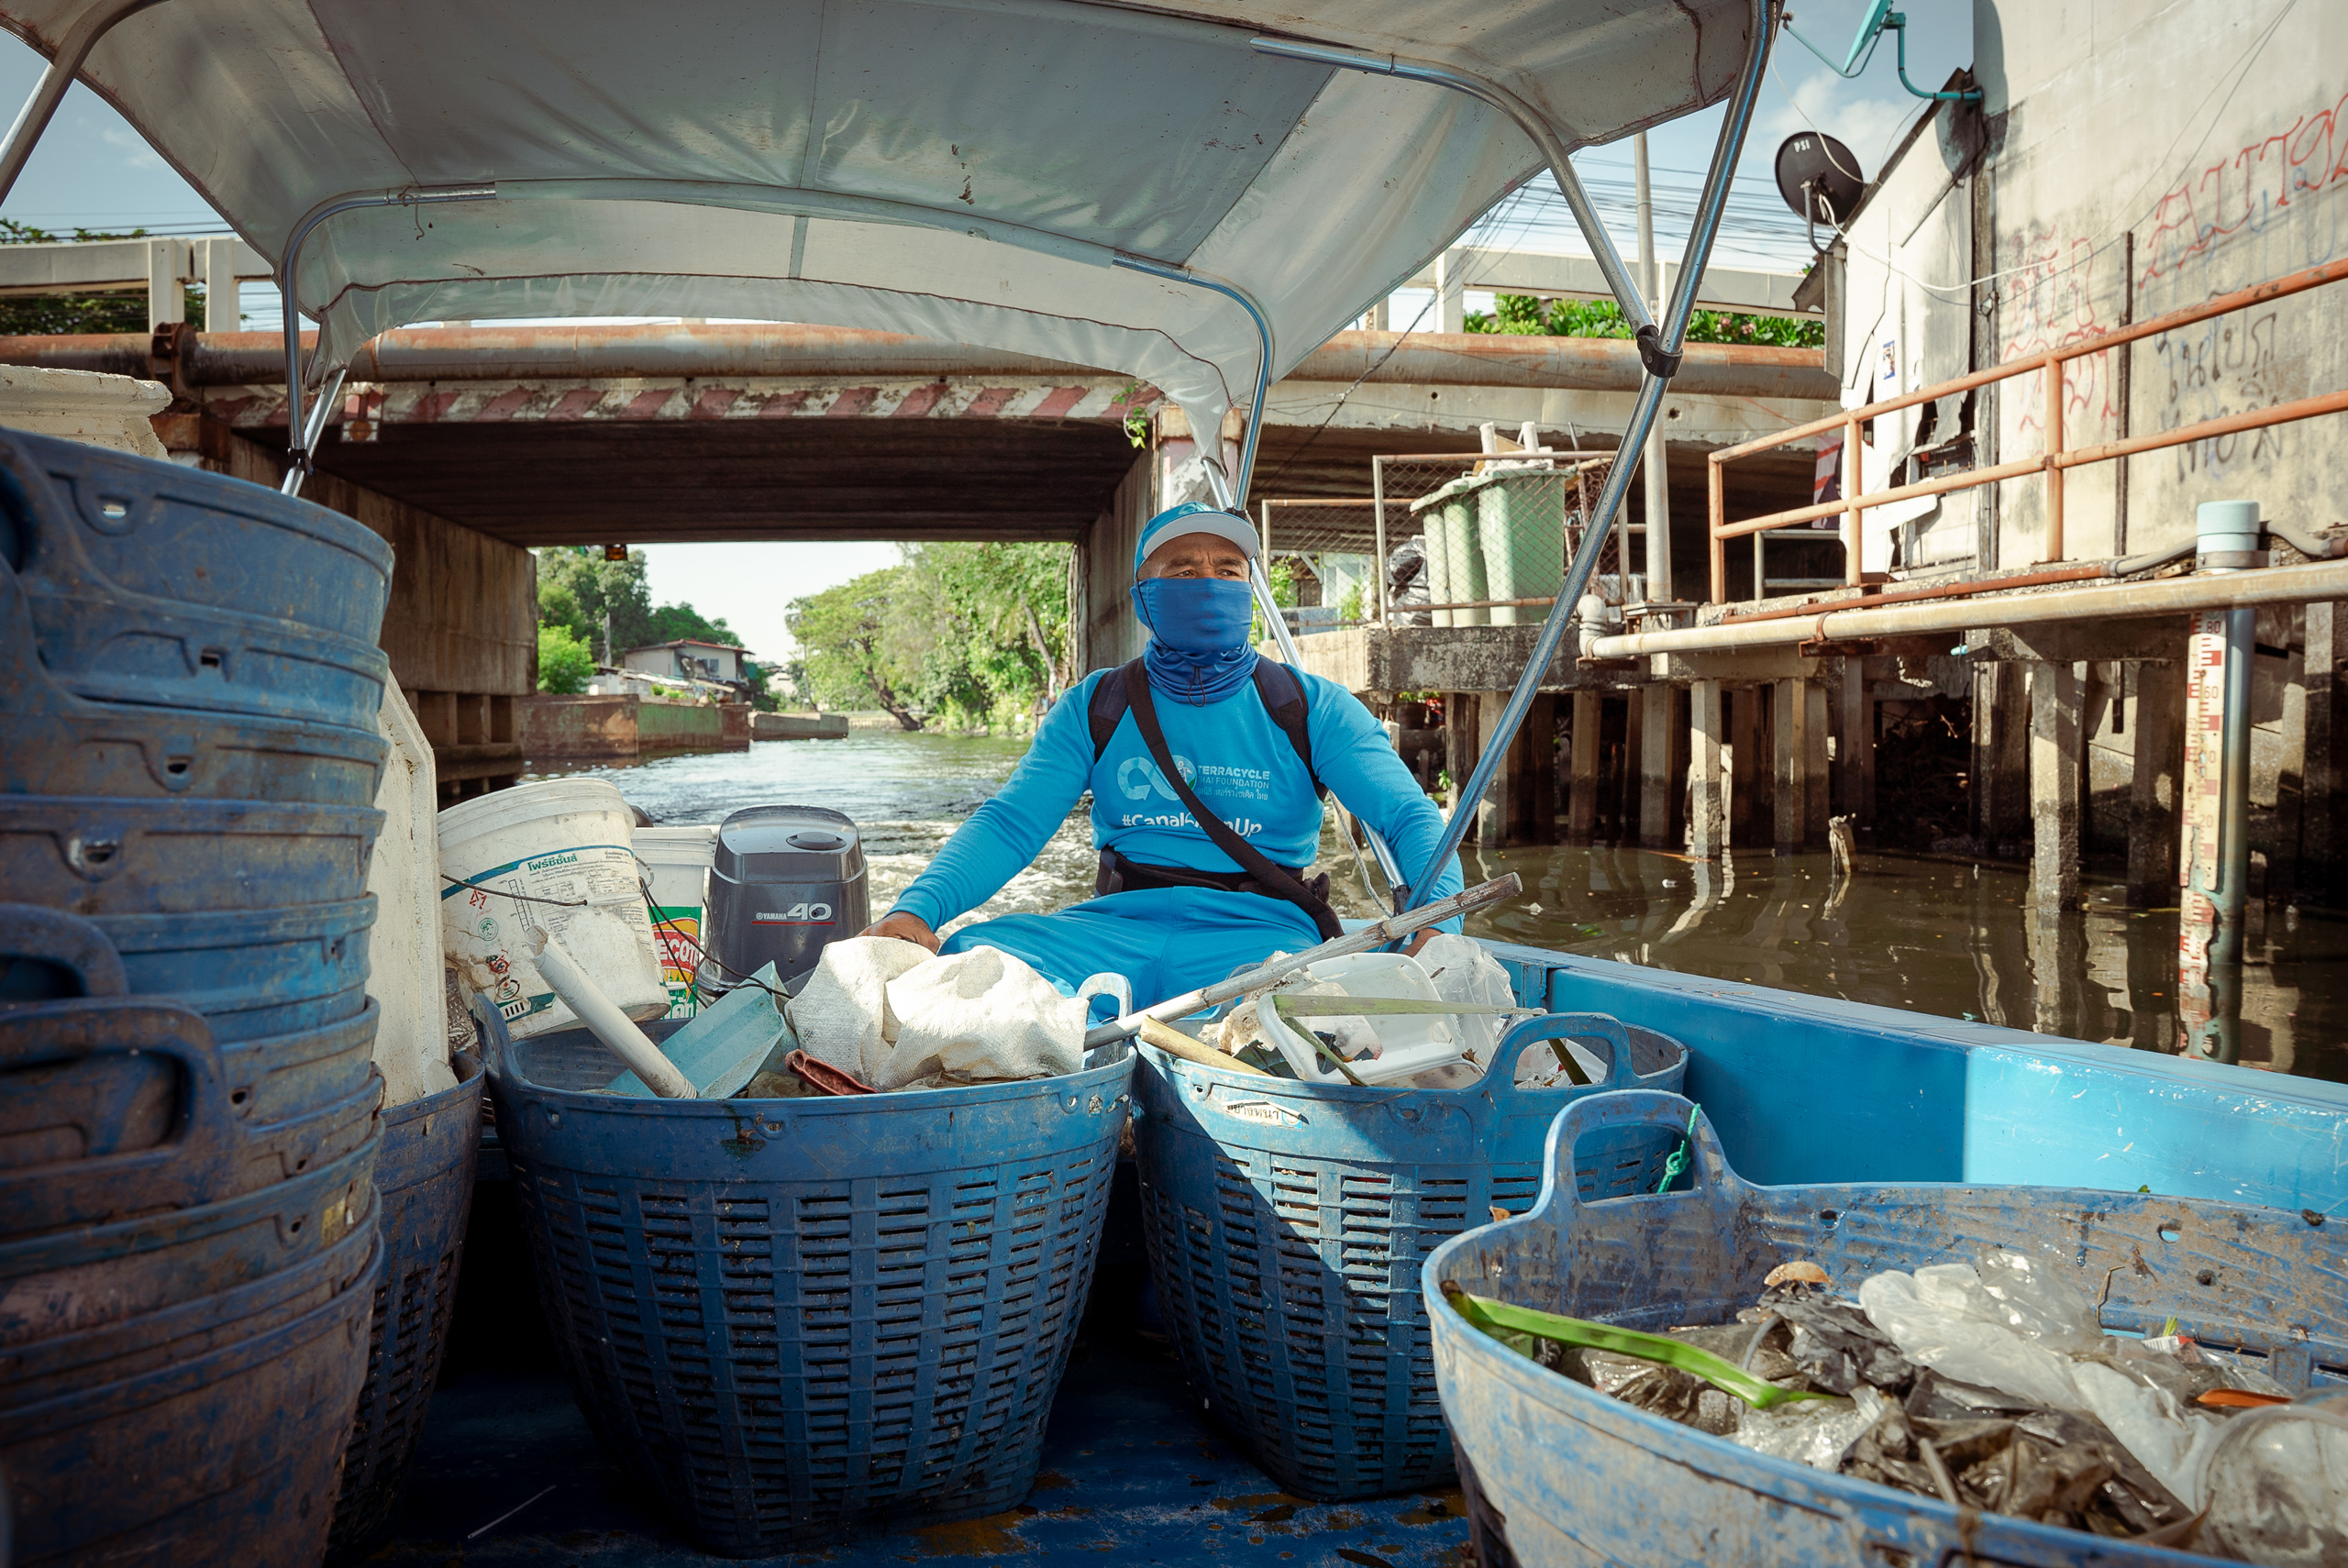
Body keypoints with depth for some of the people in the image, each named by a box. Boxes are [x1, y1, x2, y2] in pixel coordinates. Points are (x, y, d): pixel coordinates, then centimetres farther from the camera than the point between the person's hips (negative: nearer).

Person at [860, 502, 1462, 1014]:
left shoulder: (1312, 708, 9)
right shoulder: (1095, 707, 14)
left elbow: (1412, 818, 1)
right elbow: (1009, 823, 4)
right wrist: (917, 907, -17)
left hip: (1260, 930, 0)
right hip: (1118, 923, 1)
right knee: (964, 957, -27)